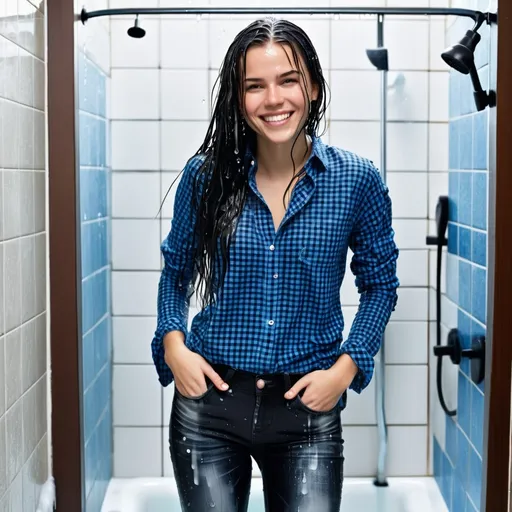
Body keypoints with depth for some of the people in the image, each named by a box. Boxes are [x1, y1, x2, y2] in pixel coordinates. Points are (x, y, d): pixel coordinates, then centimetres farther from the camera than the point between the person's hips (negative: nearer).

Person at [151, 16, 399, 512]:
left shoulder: (357, 180, -5)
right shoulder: (205, 174, -3)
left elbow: (380, 283, 4)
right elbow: (176, 271, 10)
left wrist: (346, 368, -6)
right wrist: (173, 344, -6)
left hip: (308, 409, 0)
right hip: (208, 400, 1)